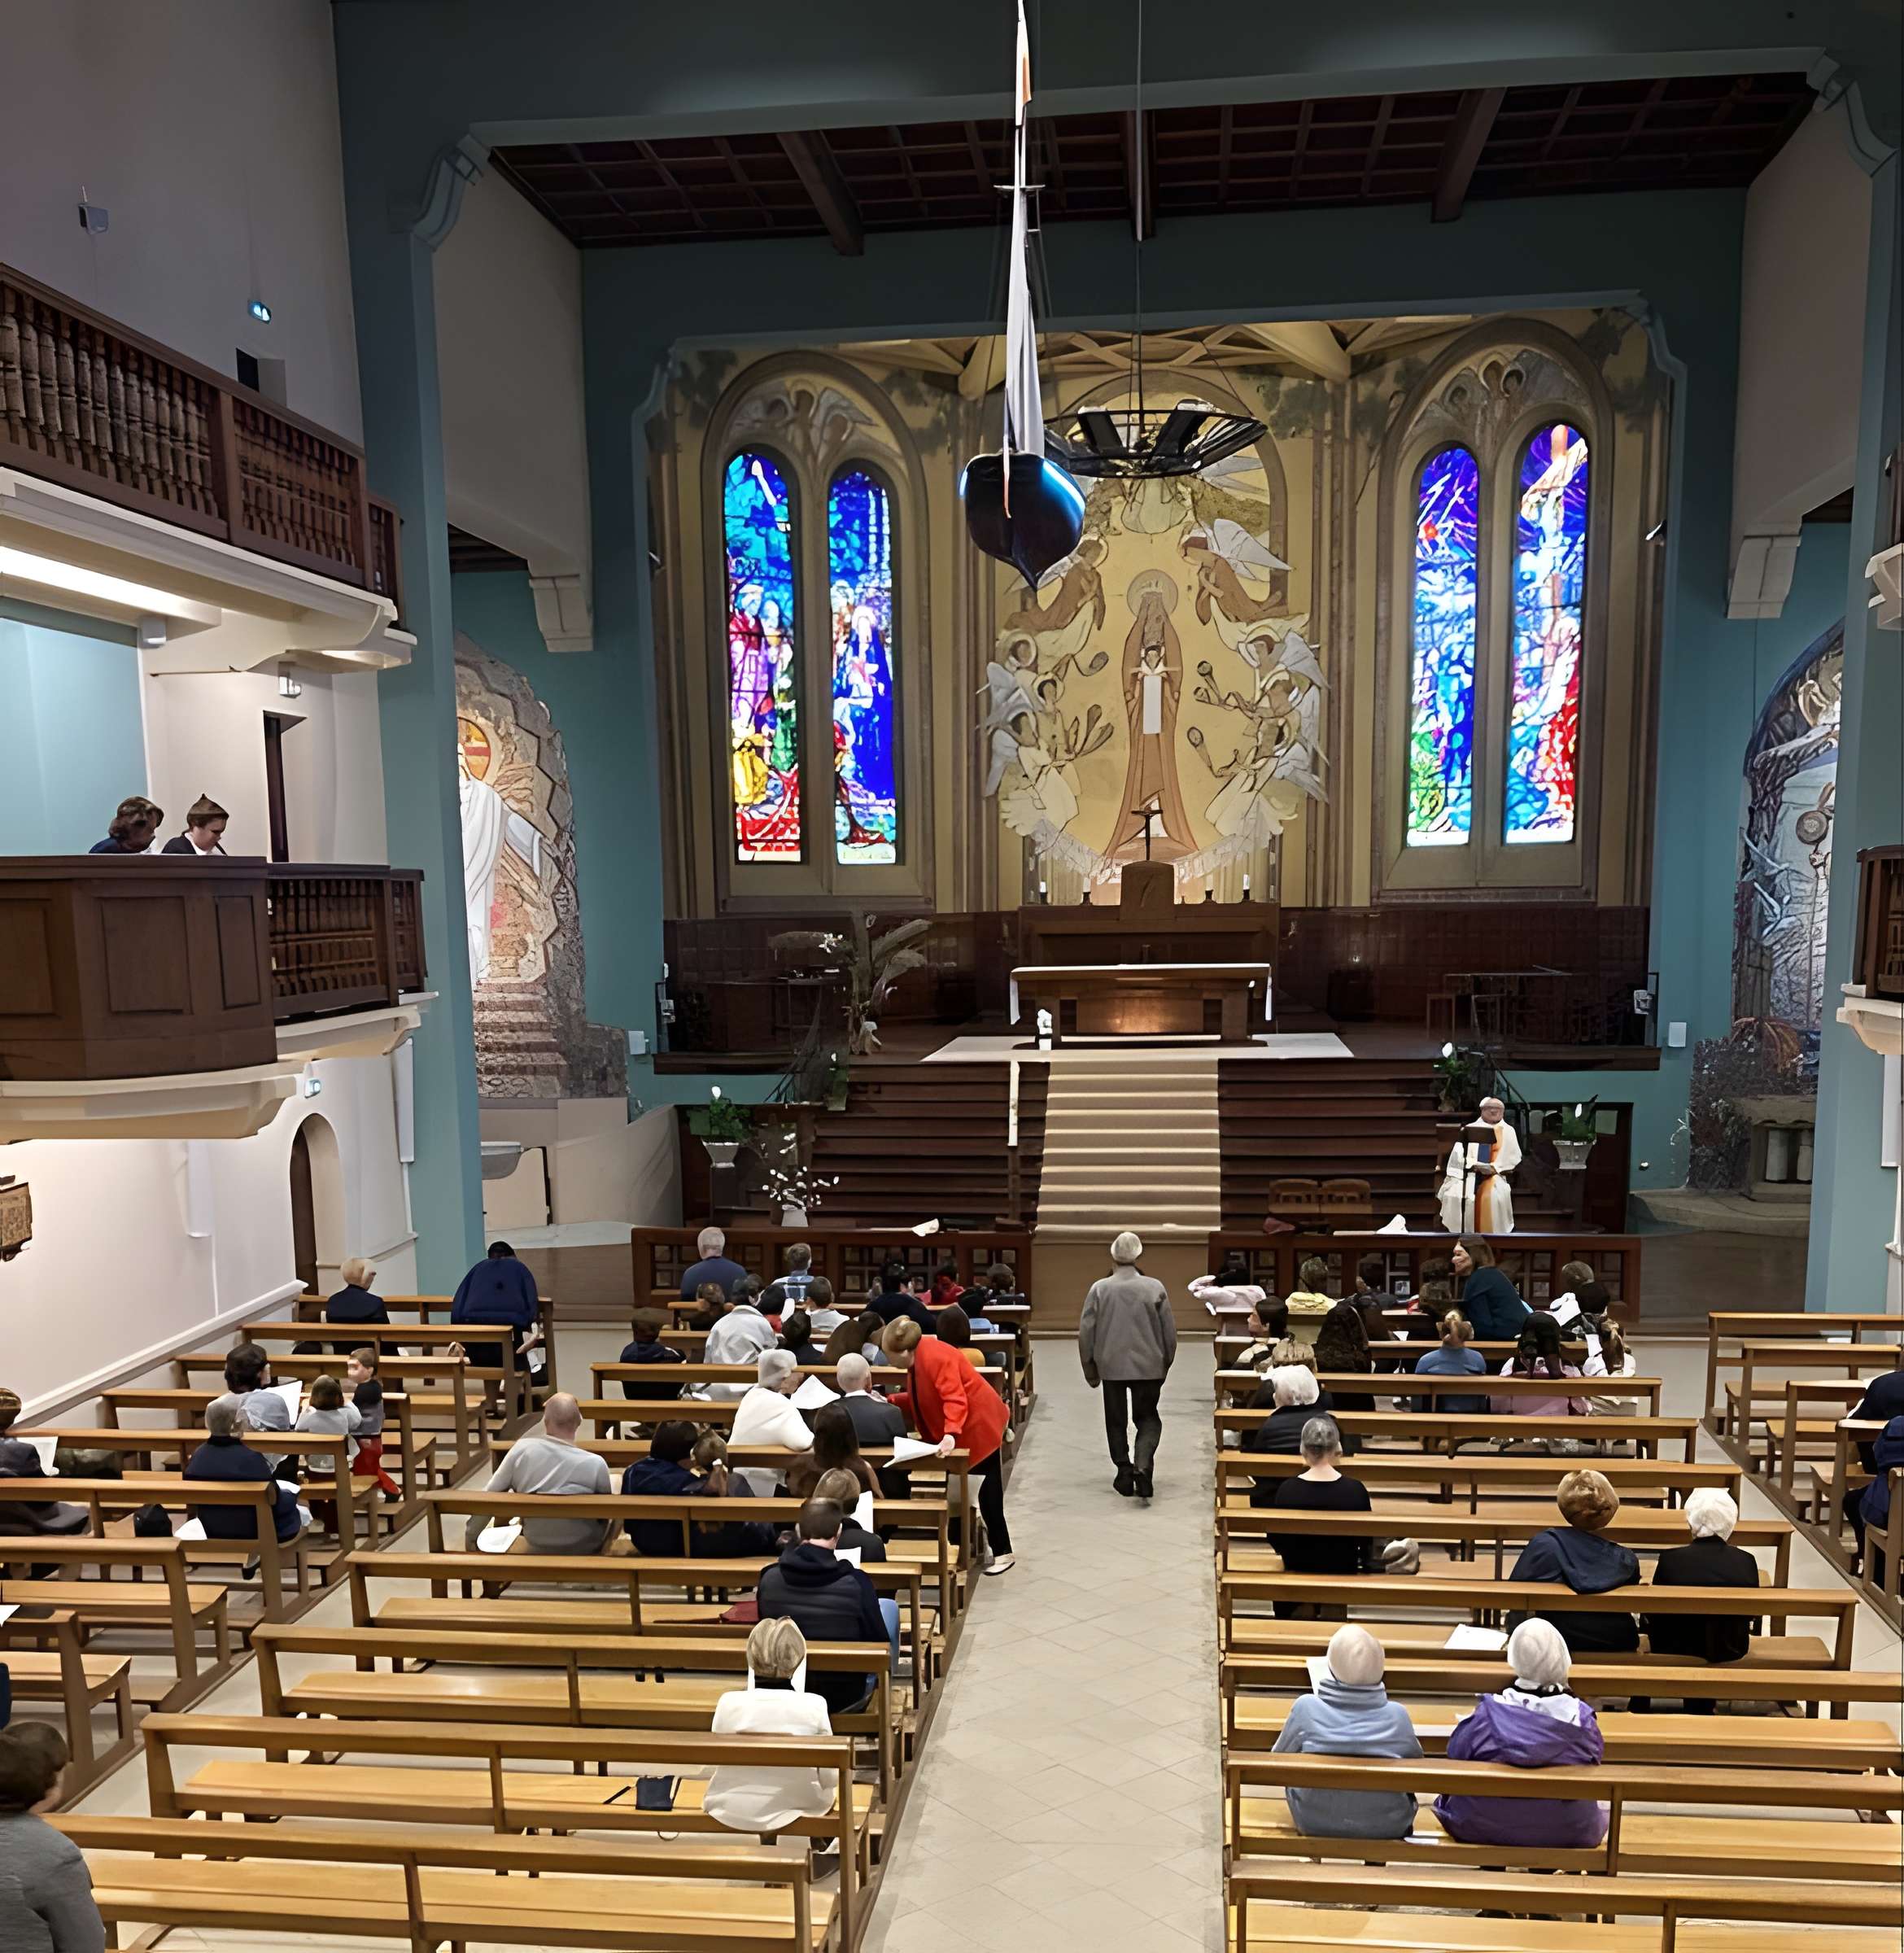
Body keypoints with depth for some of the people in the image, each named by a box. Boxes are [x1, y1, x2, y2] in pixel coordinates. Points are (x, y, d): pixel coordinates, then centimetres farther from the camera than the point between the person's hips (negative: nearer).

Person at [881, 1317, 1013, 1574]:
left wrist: (950, 1434, -44)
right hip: (961, 1429, 10)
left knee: (987, 1492, -3)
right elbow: (920, 1399, 11)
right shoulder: (918, 1357, 1)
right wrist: (889, 1402, 4)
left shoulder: (936, 1358, -28)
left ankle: (1002, 1553, 6)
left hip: (979, 1425, -10)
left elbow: (955, 1398, -34)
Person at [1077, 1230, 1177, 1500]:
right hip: (1148, 1366, 0)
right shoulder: (1155, 1288, -6)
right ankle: (1143, 1465, -10)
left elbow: (1085, 1332, -4)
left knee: (1116, 1421, 15)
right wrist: (1166, 1364, 13)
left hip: (1111, 1366, 0)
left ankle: (1124, 1472, 16)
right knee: (1147, 1418, 12)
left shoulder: (1099, 1289, -6)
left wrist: (1089, 1369, 8)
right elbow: (1169, 1331, -2)